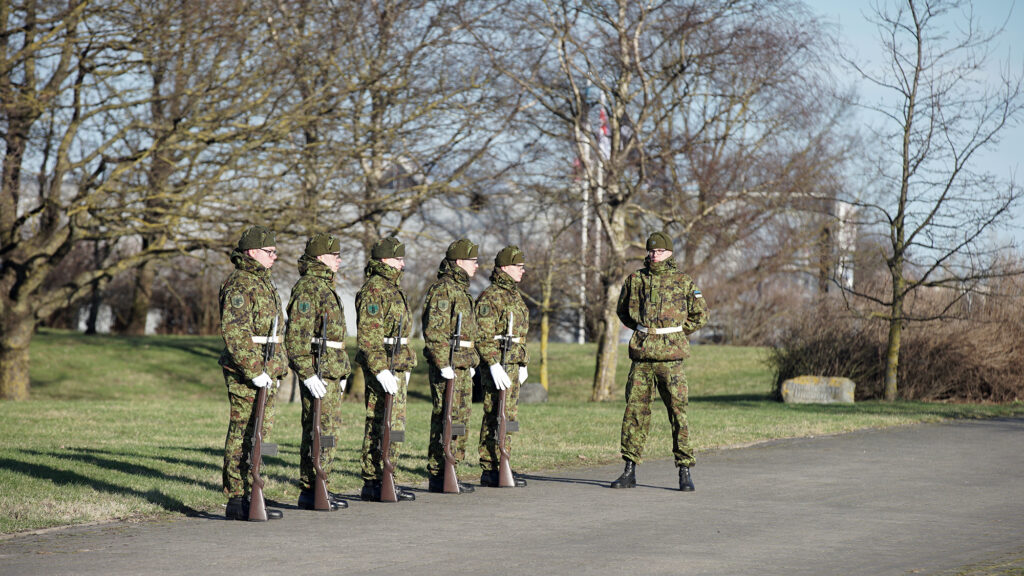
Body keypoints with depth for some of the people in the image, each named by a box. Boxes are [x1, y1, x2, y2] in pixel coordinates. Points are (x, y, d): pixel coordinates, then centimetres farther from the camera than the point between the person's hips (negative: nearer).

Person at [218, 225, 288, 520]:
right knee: (243, 435, -7)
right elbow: (234, 333, -21)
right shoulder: (240, 285, -13)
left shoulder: (263, 282, 18)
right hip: (245, 373, -10)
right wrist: (254, 371, -24)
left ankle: (249, 494, 18)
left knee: (259, 435, 12)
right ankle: (237, 502, -4)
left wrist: (277, 367, 21)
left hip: (266, 372, 10)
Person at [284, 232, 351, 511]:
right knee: (319, 431, -8)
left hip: (332, 371, 10)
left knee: (328, 429, 12)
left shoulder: (325, 287, 19)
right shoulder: (307, 288, -13)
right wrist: (308, 375, -23)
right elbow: (296, 336, -20)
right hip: (318, 371, -10)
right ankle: (311, 492, -4)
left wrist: (342, 372, 24)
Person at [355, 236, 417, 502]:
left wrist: (406, 367, 23)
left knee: (395, 423, 11)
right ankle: (372, 484, -5)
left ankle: (385, 480, 17)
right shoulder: (373, 290, -14)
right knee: (380, 425, -8)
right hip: (382, 367, -10)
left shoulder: (393, 288, 18)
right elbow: (368, 336, -21)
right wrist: (382, 371, -26)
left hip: (398, 367, 10)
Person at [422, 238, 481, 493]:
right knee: (446, 420, -8)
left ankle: (449, 472, 17)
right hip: (447, 366, -10)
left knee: (461, 418, 11)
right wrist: (444, 365, -22)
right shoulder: (442, 289, -12)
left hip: (462, 367, 10)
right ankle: (438, 477, -5)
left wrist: (471, 363, 22)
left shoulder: (461, 290, 19)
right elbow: (433, 331, -19)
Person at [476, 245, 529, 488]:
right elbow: (483, 336, -18)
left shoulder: (515, 295, 18)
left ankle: (502, 466, 17)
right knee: (496, 418, -8)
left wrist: (522, 364, 22)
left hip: (512, 365, 9)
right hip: (497, 365, -9)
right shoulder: (490, 297, -12)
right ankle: (490, 471, -6)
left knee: (509, 416, 11)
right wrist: (494, 365, -23)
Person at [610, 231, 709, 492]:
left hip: (670, 357, -2)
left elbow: (700, 315, 10)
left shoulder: (683, 282, 3)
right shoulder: (634, 280, 9)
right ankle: (629, 470, 8)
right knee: (634, 410, 2)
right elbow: (622, 311, 23)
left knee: (678, 412, -2)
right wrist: (643, 330, 13)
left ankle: (685, 472, 4)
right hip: (641, 356, 2)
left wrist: (674, 331, 7)